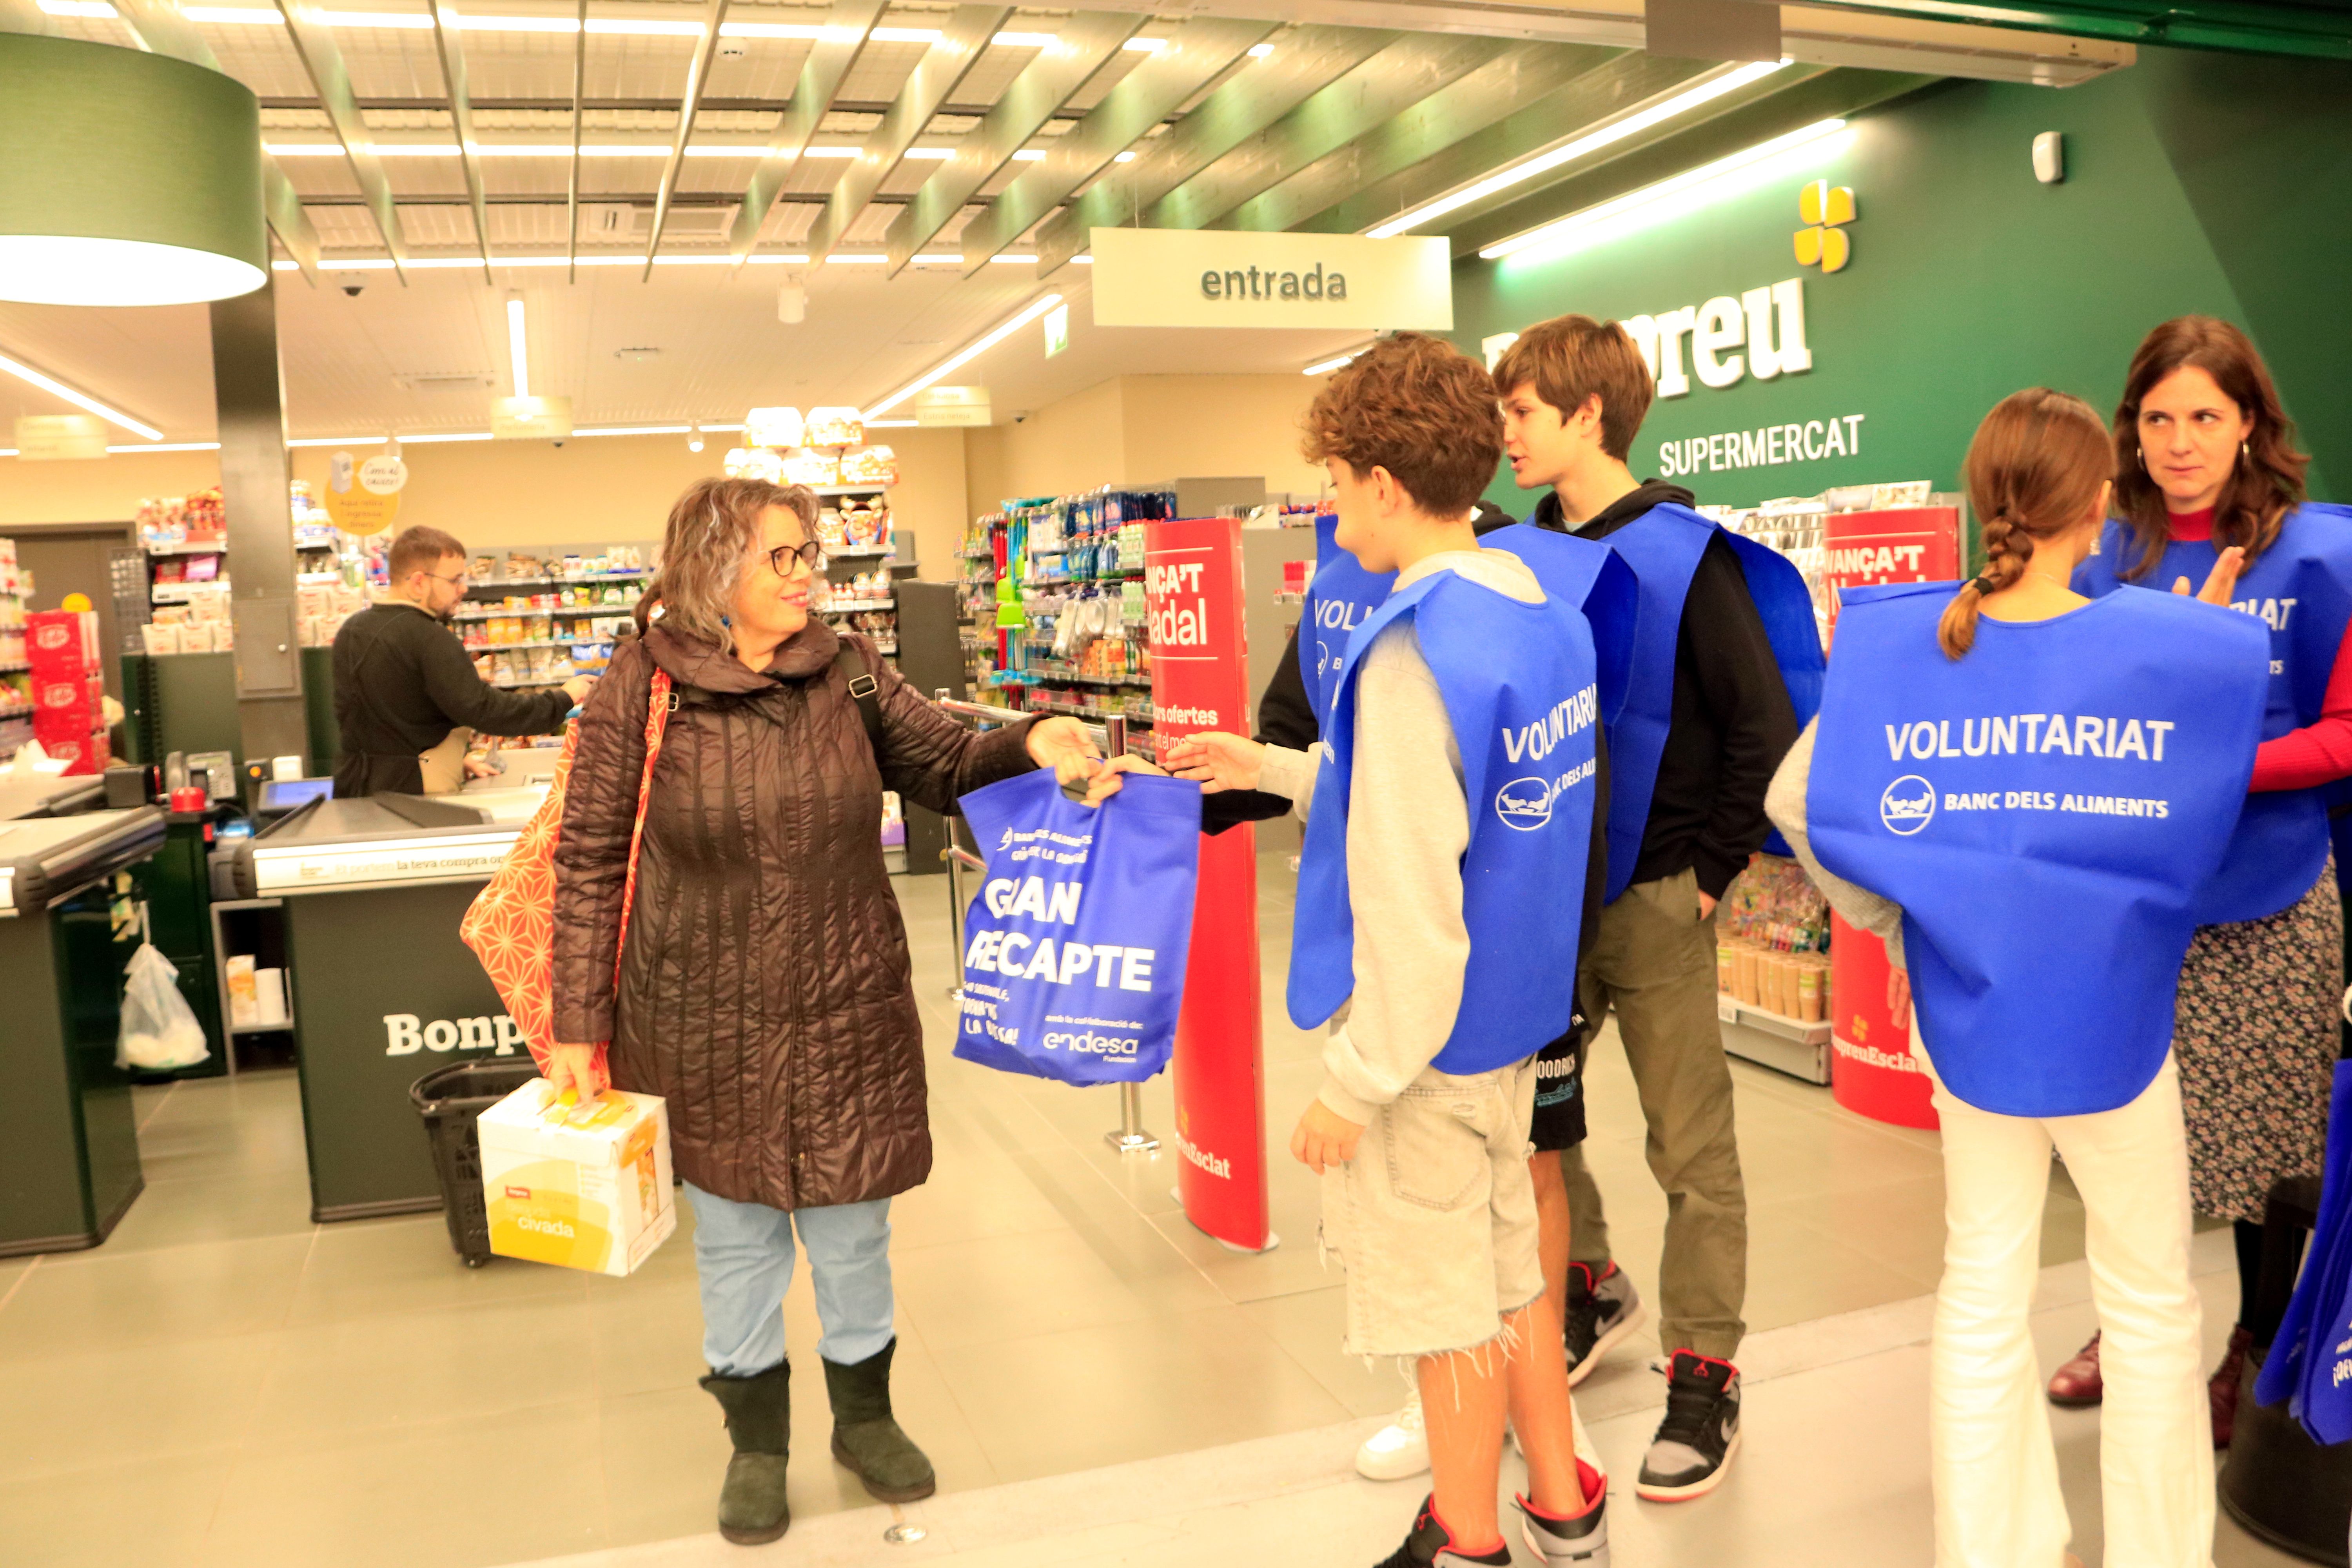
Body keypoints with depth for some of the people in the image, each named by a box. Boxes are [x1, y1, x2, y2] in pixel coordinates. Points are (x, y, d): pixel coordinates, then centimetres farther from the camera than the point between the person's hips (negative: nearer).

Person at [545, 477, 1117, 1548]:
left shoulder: (848, 673, -1)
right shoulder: (641, 686, -9)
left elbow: (944, 766, 4)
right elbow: (590, 863, -6)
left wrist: (1030, 744, -18)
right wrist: (579, 1024, -6)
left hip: (848, 1014, 2)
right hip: (707, 1026, -2)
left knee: (853, 1227, 15)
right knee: (735, 1231, 14)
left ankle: (865, 1417, 40)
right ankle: (756, 1443, 37)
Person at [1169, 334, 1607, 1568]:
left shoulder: (1414, 651, -25)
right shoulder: (1549, 614, 3)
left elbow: (1405, 900, -26)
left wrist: (1353, 1087, -18)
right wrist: (1266, 768, 18)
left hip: (1429, 1036, -9)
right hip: (1518, 1010, 9)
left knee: (1444, 1305, 10)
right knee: (1510, 1267, 23)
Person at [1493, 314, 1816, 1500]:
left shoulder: (1682, 554, -11)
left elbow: (1765, 725, -13)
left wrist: (1711, 870, -12)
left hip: (1652, 901, -6)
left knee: (1690, 1146, 5)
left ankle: (1703, 1377, 20)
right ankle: (1587, 1290, 40)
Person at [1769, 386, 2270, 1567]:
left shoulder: (1901, 642, -10)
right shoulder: (2176, 647, -15)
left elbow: (1793, 800, -11)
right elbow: (2195, 831, -7)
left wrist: (1890, 921, 3)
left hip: (1969, 1016, 2)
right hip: (2114, 1019, -2)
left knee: (1980, 1293, 17)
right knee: (2150, 1302, 18)